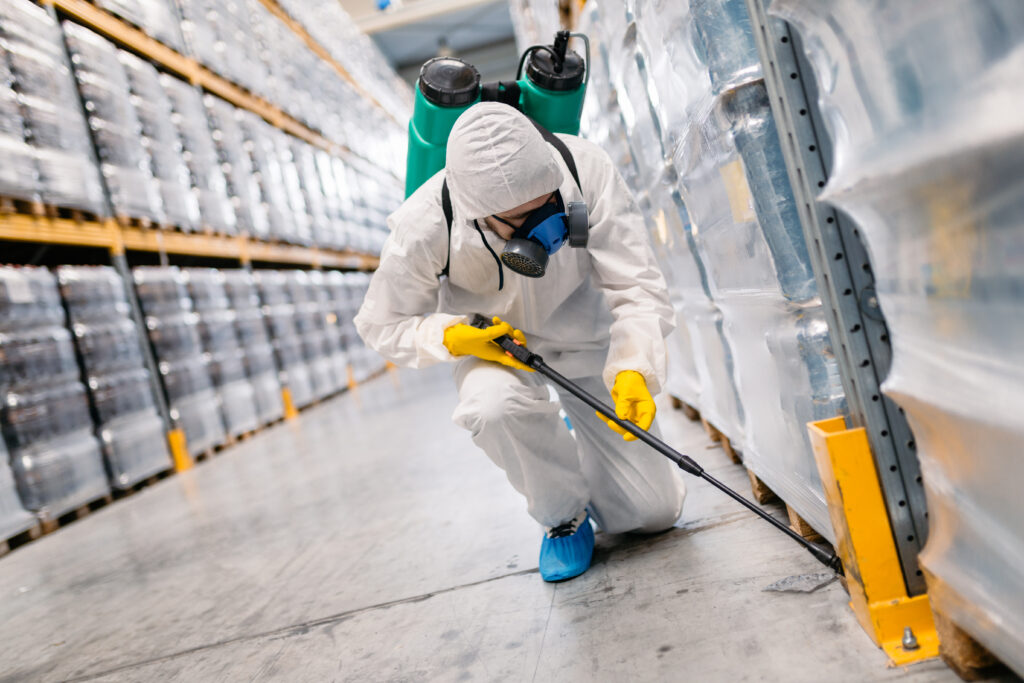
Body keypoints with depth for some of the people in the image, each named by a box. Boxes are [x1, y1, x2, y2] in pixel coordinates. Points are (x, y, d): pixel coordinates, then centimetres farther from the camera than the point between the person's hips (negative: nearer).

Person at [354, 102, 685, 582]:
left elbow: (636, 284, -29)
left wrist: (633, 369, -46)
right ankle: (564, 516, -7)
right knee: (493, 404, -41)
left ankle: (578, 437, 34)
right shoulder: (422, 228, -31)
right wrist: (455, 338, -33)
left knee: (655, 512, -1)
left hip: (586, 332, 1)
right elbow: (382, 326, -14)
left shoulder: (585, 168, -31)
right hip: (493, 341, 0)